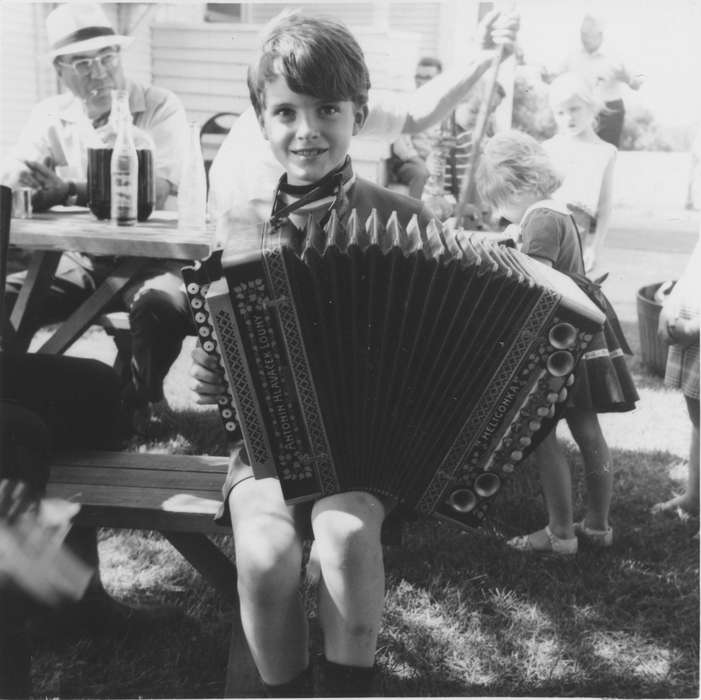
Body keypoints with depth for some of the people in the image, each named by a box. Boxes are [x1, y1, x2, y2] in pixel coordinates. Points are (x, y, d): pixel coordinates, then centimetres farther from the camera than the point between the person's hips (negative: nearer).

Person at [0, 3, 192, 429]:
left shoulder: (161, 107, -6)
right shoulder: (50, 116, 8)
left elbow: (156, 191, -20)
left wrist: (71, 190, -27)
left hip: (149, 257, -4)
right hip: (79, 257, 4)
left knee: (160, 304, -35)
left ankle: (141, 403, -16)